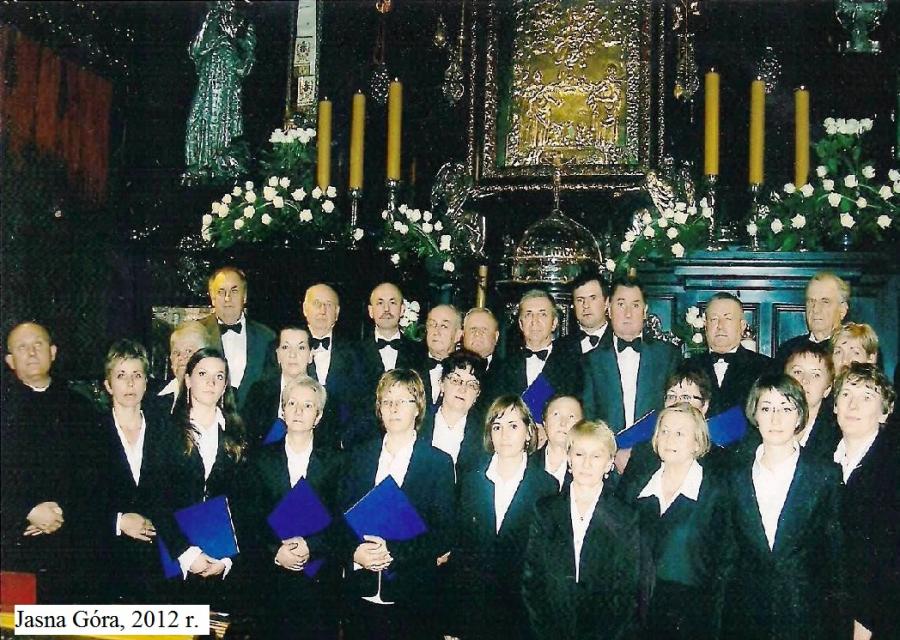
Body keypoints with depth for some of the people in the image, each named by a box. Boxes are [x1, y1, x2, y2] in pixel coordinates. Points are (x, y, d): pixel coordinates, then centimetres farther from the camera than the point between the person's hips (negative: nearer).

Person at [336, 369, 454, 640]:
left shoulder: (439, 462, -1)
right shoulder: (358, 456, 8)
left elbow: (444, 534, -6)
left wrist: (394, 553, -17)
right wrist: (354, 553, -13)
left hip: (412, 596, -2)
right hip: (361, 594, 3)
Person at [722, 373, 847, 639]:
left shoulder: (827, 475, -2)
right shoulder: (736, 478, 5)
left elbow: (836, 554, -1)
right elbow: (731, 554, 9)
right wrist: (726, 614, 6)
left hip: (807, 617, -2)